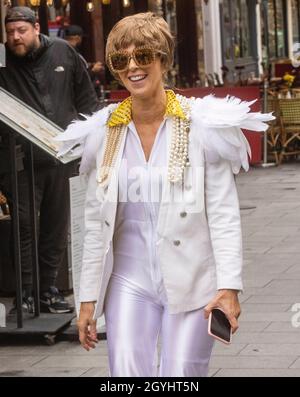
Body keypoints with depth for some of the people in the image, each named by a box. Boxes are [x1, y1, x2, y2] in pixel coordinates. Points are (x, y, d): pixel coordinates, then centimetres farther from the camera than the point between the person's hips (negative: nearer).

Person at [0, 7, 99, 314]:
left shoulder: (63, 53, 6)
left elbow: (85, 96, 14)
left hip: (62, 157, 3)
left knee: (56, 226, 9)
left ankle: (48, 290, 19)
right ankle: (26, 293, 1)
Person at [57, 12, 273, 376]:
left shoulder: (202, 125, -4)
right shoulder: (103, 134, 5)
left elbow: (224, 213, -6)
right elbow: (95, 223, 9)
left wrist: (229, 286, -14)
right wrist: (88, 297, 8)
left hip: (192, 283, -2)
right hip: (129, 281, 3)